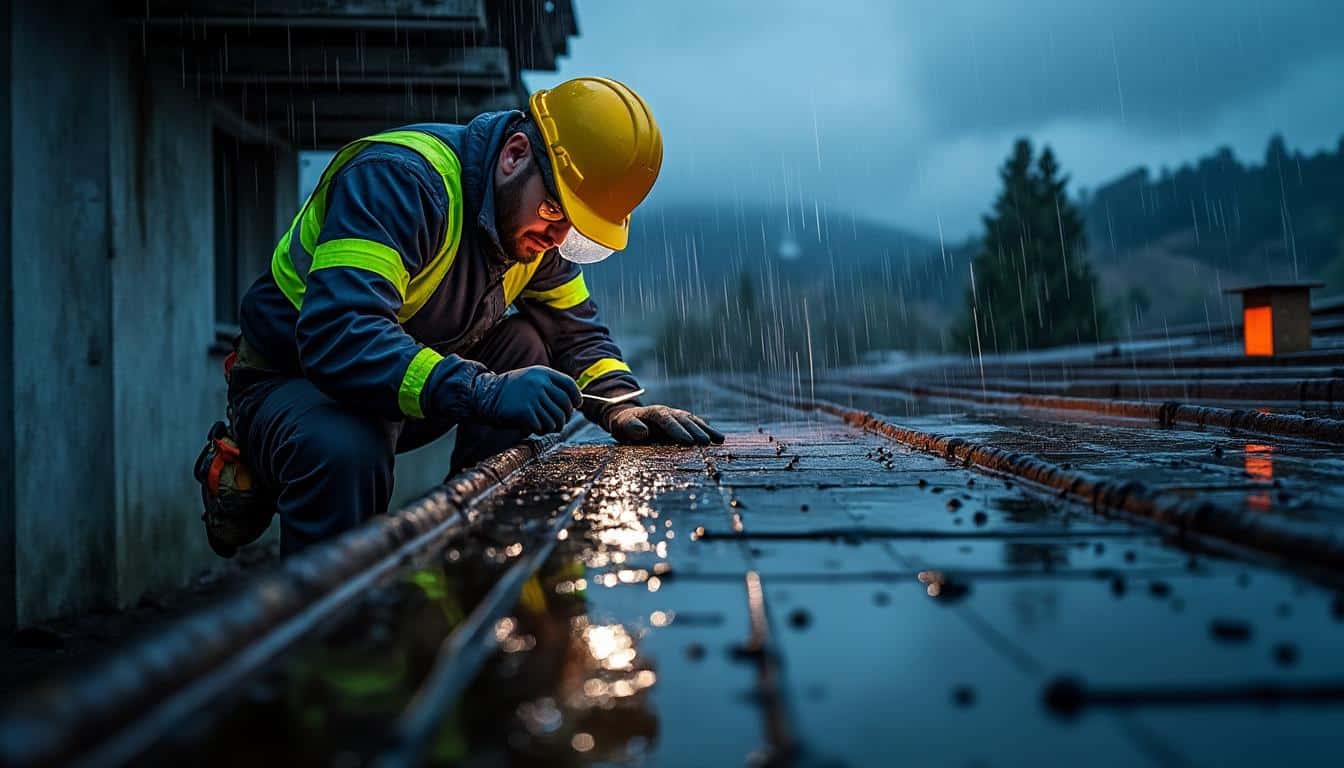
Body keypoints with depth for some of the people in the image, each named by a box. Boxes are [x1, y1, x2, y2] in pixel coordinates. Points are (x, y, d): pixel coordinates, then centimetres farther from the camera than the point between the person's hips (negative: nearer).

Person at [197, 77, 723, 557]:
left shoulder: (534, 221, -5)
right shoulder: (397, 179, -29)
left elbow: (576, 329, 4)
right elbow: (336, 337, -42)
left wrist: (621, 405, -17)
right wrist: (486, 392, -49)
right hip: (292, 380, -7)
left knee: (526, 344, -11)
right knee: (345, 451, -39)